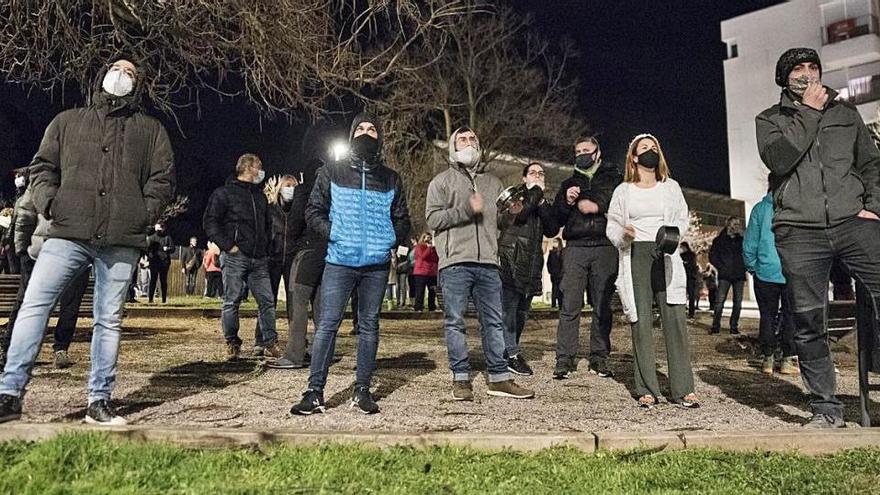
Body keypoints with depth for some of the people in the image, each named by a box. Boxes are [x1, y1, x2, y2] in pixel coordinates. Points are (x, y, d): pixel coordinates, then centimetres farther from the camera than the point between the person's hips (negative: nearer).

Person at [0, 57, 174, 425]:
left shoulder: (151, 130, 16)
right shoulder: (68, 121, 18)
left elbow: (162, 179, 11)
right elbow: (42, 167, 17)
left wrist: (145, 214, -2)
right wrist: (48, 203, 0)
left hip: (122, 241, 0)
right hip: (68, 234, 1)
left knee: (109, 320, 4)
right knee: (33, 306, -7)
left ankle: (100, 401, 12)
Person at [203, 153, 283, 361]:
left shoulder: (260, 195, 21)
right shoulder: (224, 192, 2)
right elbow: (210, 221, -5)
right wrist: (228, 245, -12)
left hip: (259, 259, 6)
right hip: (235, 258, -5)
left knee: (267, 301, 2)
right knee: (232, 302, -1)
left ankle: (271, 343, 8)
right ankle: (232, 344, 10)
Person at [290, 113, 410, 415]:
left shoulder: (391, 179, 13)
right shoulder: (332, 172, 8)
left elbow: (401, 218, 19)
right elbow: (313, 210, 7)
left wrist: (394, 240, 3)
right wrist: (331, 232, -8)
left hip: (377, 264, 2)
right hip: (339, 261, -2)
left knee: (369, 325, 7)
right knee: (327, 324, -4)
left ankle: (362, 390, 15)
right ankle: (315, 392, 2)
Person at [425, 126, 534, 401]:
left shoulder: (493, 182, 22)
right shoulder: (442, 181, 10)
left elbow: (500, 222, 21)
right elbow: (433, 218, -3)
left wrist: (512, 213, -1)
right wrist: (466, 209, -13)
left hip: (488, 262, 4)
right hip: (455, 262, -3)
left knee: (493, 321, 5)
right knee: (455, 322, -1)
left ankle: (499, 378, 12)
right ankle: (461, 379, 8)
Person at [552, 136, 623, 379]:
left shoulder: (614, 178, 14)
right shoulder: (569, 183, 22)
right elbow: (557, 219, 17)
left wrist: (595, 206, -6)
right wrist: (567, 202, -1)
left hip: (606, 248, -1)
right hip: (575, 248, 1)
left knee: (603, 306, 1)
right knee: (570, 306, -6)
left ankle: (599, 359, 9)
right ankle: (564, 359, -4)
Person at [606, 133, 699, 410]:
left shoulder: (671, 187, 16)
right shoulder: (623, 191, 13)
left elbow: (683, 221, 14)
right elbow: (612, 225, 11)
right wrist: (623, 235, -12)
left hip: (666, 257, 1)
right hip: (635, 257, -1)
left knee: (675, 319, -8)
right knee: (641, 322, -5)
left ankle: (683, 390, -2)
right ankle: (646, 390, 2)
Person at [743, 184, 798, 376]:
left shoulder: (760, 208, -2)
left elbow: (749, 243, -1)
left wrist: (752, 267, 11)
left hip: (766, 272, 0)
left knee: (768, 315, 8)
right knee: (790, 316, 9)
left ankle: (768, 358, 8)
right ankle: (788, 359, 9)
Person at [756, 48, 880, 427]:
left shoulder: (845, 113, 21)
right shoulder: (770, 120, 13)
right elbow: (778, 160, -7)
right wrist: (809, 113, -4)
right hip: (799, 232, -2)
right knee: (809, 322, -1)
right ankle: (826, 409, 9)